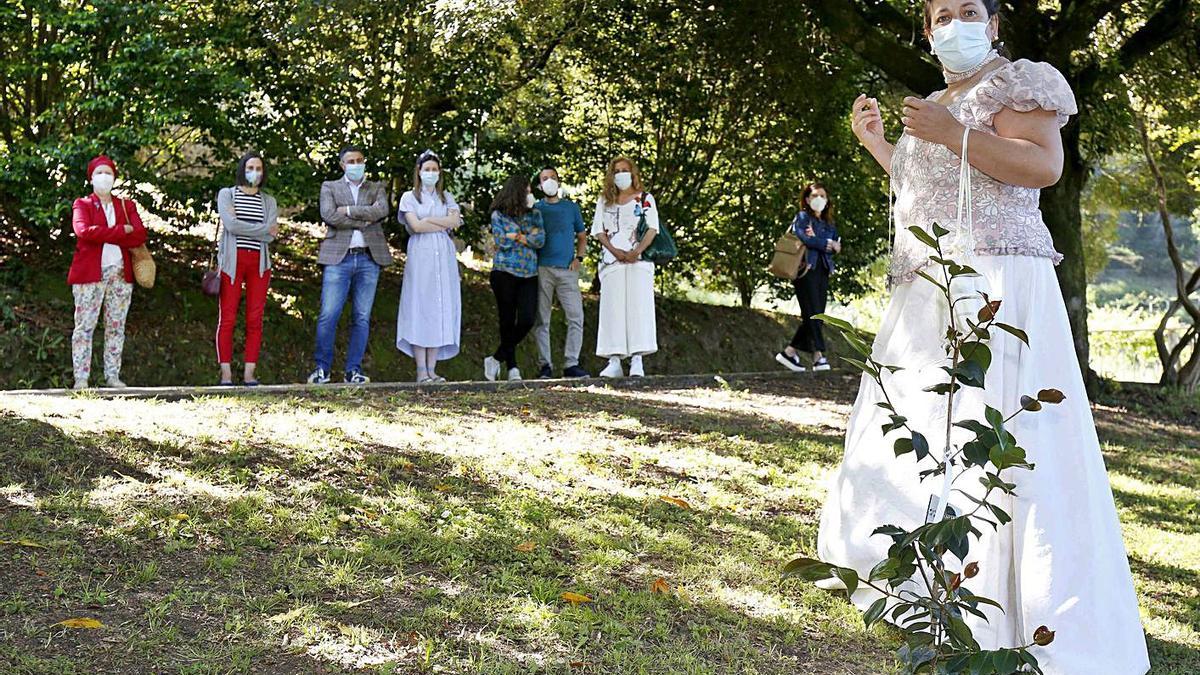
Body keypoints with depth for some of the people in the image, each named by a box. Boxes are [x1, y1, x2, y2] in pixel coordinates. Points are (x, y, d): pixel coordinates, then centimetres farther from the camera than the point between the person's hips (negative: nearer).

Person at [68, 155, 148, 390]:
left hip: (120, 273, 3)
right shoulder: (82, 205, 8)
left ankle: (112, 376, 9)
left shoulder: (126, 205, 16)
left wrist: (103, 234, -9)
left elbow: (140, 235, -1)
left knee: (116, 327, 5)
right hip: (89, 273, -3)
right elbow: (83, 231, -13)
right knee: (84, 326, -5)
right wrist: (122, 231, -12)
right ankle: (81, 378, -5)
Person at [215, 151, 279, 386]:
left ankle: (249, 373, 1)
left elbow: (271, 236, 2)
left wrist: (242, 228, -6)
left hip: (259, 262, 3)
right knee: (227, 318, -6)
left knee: (255, 319, -1)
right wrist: (264, 229, -4)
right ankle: (226, 374, -5)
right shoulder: (226, 194, 9)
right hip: (232, 260, -3)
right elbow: (231, 225, -8)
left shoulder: (268, 201, 17)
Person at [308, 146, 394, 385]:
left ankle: (354, 370, 7)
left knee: (362, 318, 2)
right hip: (338, 257, -2)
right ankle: (322, 368, 2)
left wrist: (348, 210, -7)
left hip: (368, 258, 2)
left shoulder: (377, 188, 16)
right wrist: (364, 220, -7)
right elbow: (328, 216, -6)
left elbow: (382, 210, -6)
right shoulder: (329, 187, 12)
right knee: (328, 315, -8)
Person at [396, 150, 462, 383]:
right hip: (421, 255, -3)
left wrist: (428, 219, -7)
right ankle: (421, 370, -9)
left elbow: (456, 220, -1)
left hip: (444, 256, 3)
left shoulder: (446, 197, 17)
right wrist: (444, 224, -3)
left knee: (440, 309, -1)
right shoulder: (410, 197, 7)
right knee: (419, 307, -8)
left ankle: (432, 369, -1)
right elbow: (416, 226, -7)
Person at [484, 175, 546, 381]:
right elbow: (501, 242, -8)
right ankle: (512, 367, 8)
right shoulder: (499, 215, 4)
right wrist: (528, 236, -1)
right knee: (508, 321, -2)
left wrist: (516, 237, -8)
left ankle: (497, 359, 1)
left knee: (528, 319, -12)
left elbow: (541, 240, 0)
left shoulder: (534, 214, 14)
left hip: (529, 274, 3)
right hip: (504, 272, -3)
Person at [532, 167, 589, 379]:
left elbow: (582, 236, 18)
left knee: (576, 317, -8)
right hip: (542, 270, -1)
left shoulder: (571, 207, 14)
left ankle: (571, 364, -6)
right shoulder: (535, 210, 10)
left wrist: (578, 258, 3)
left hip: (567, 270, 1)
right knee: (541, 320, -2)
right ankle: (545, 365, 2)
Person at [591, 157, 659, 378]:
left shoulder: (645, 199, 10)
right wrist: (615, 251, -9)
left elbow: (652, 229, 0)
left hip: (639, 261, -2)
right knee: (613, 309, -5)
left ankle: (637, 360, -13)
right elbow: (599, 231, 8)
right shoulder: (604, 201, 16)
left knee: (638, 307, -10)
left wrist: (636, 252, -15)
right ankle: (614, 362, -8)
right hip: (612, 260, 2)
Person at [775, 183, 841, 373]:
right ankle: (818, 356, -14)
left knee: (817, 315, 2)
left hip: (822, 271, 7)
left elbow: (837, 246, 7)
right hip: (807, 270, -7)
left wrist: (816, 239, -9)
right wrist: (827, 244, -3)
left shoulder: (828, 223, 21)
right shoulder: (802, 217, 4)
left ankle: (790, 352, 9)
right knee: (813, 313, -12)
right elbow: (802, 238, -14)